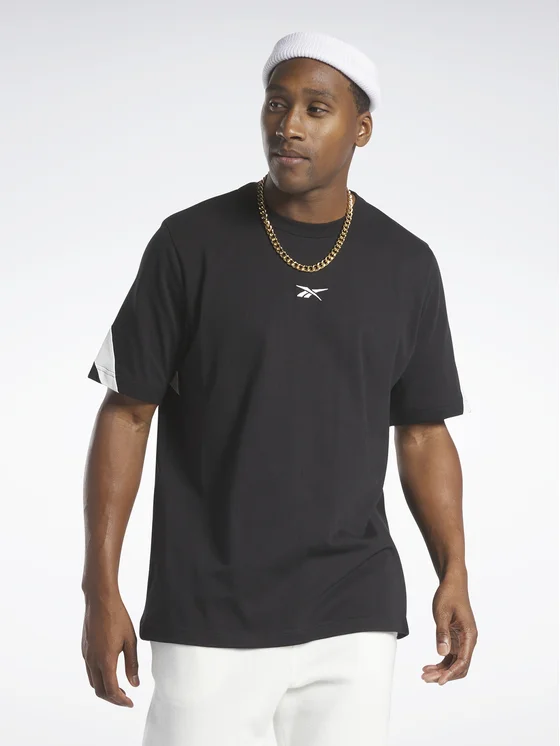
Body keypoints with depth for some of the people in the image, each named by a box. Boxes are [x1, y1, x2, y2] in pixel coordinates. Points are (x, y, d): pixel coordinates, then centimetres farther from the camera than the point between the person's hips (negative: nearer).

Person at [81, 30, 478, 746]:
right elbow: (126, 413, -1)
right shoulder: (190, 244, -3)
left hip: (356, 616, 2)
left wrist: (453, 573, -3)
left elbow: (423, 433, 11)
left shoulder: (407, 265, 4)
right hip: (207, 620, -2)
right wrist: (101, 591, -7)